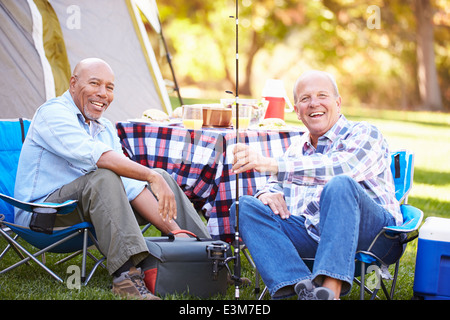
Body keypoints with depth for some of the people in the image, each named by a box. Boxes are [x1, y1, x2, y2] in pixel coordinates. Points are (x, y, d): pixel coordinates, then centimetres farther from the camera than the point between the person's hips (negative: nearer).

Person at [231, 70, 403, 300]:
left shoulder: (364, 134, 4)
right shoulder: (297, 149, 26)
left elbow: (340, 168, -17)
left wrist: (271, 164, -25)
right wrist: (267, 194, -2)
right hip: (311, 234, 6)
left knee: (340, 185, -35)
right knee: (245, 207, -13)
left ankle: (329, 291, -47)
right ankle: (304, 288, -34)